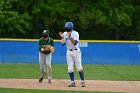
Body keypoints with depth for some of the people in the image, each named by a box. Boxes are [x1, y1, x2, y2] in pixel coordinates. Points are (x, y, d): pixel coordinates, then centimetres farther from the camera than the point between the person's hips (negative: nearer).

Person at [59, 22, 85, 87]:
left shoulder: (75, 34, -12)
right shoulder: (65, 34, 2)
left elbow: (75, 43, -24)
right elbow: (63, 43, -2)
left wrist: (70, 36, -34)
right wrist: (62, 37, -18)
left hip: (76, 51, -4)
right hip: (69, 52, 4)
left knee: (79, 67, -7)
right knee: (70, 68, 0)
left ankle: (82, 81, 2)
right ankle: (72, 82, 4)